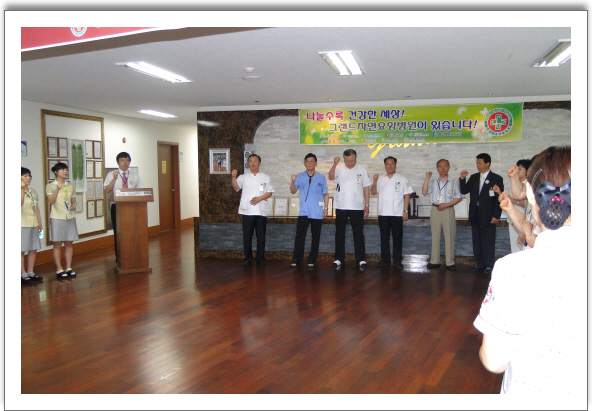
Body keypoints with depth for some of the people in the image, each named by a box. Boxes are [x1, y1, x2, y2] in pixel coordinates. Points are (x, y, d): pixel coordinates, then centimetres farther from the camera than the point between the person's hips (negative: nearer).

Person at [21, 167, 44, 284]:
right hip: (23, 224, -7)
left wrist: (40, 222, 14)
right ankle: (23, 274, 3)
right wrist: (22, 189, -24)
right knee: (22, 250, -3)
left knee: (33, 249, 9)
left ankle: (30, 272, 17)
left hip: (33, 224, 7)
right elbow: (20, 204, -25)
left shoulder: (33, 191, 14)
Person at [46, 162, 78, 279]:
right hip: (57, 218, -4)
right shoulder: (50, 186, -2)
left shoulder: (70, 186, 12)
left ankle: (68, 268, 13)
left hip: (70, 217, 4)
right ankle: (59, 269, 5)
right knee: (57, 244, 0)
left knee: (69, 243, 6)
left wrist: (74, 205, -6)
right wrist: (58, 188, -27)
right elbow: (51, 201, -15)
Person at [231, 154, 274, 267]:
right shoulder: (243, 177, 8)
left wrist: (259, 198, -11)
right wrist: (234, 177, -25)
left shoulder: (265, 177, 9)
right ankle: (248, 258, 13)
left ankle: (260, 258, 14)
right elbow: (236, 187, -8)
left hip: (261, 211, 0)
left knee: (261, 236, 4)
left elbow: (270, 192, 4)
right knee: (247, 236, 3)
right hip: (247, 211, 0)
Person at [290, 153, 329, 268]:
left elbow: (326, 194, 7)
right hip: (303, 212, 0)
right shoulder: (300, 177, 6)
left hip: (317, 213, 0)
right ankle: (296, 259, 1)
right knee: (299, 235, -5)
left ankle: (312, 259, 14)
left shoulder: (321, 177, 5)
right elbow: (293, 191, 3)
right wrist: (293, 181, -15)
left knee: (315, 237, 5)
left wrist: (326, 208, 1)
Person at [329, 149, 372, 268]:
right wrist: (334, 164, -35)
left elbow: (366, 188, 6)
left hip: (357, 207, 0)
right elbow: (331, 177, -19)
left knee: (358, 233, 4)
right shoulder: (339, 169, 0)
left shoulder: (362, 170, 3)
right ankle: (339, 258, 16)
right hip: (341, 206, 0)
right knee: (339, 233, 6)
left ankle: (361, 258, 11)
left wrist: (367, 205, 2)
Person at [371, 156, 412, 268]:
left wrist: (406, 211, -7)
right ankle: (385, 259, 16)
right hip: (383, 213, 3)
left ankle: (397, 260, 10)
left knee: (397, 237, 2)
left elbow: (406, 195, 0)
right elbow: (373, 192, 11)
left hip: (397, 213, -3)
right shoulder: (380, 179, 14)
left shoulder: (402, 179, 3)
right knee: (384, 237, 8)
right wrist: (374, 182, -7)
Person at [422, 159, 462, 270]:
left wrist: (446, 204, -12)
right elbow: (424, 192, -1)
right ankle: (434, 261, 13)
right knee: (435, 236, 6)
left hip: (448, 210, -3)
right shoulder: (434, 182, 13)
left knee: (449, 236, -3)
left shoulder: (454, 182, 4)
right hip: (435, 210, 3)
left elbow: (459, 198, -2)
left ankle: (450, 262, 3)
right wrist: (427, 178, -5)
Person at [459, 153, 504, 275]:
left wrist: (496, 215, -12)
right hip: (475, 215, 5)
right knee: (476, 241, 10)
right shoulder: (474, 177, 11)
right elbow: (464, 191, 10)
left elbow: (499, 198, -7)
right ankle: (480, 264, 20)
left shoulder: (496, 179, -4)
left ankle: (489, 266, 10)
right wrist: (462, 179, -6)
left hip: (488, 216, -5)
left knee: (488, 241, 0)